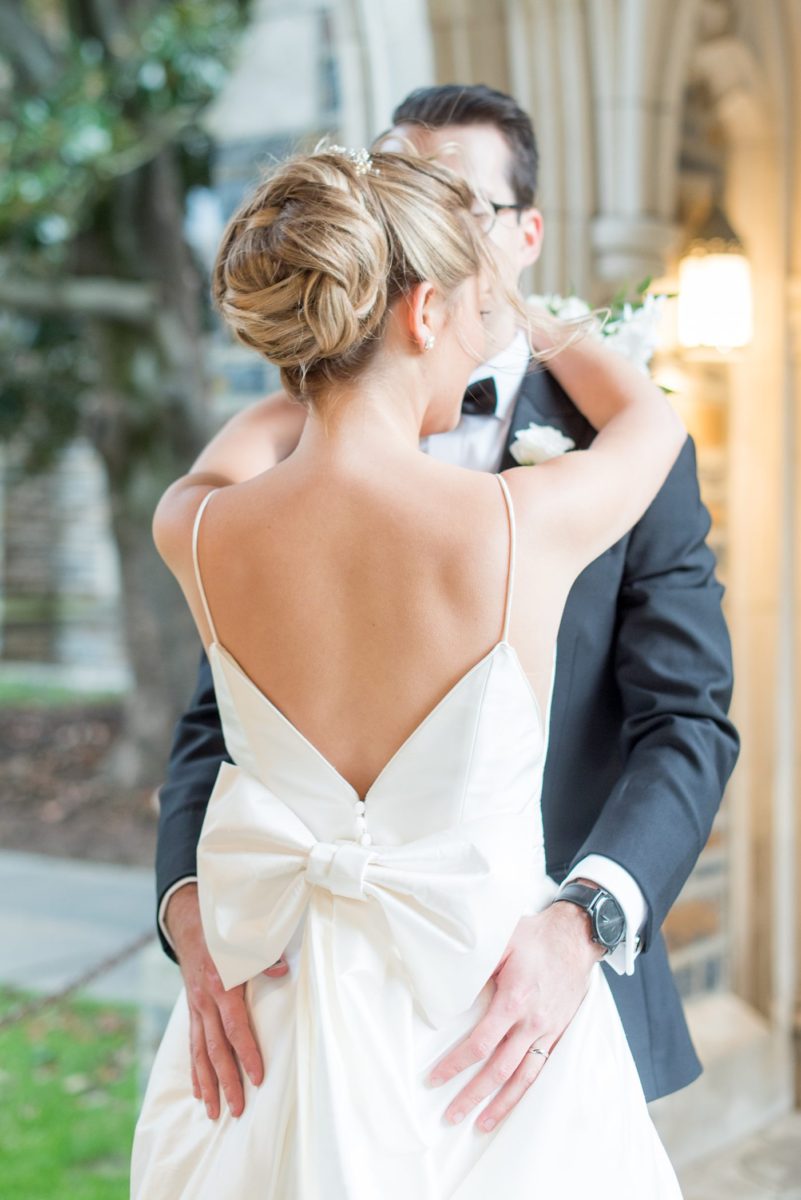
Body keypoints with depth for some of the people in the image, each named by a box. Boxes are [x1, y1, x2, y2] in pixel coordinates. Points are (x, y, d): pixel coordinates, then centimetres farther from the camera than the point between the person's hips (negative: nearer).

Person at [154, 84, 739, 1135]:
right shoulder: (294, 450, 1)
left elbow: (687, 723, -12)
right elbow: (222, 718, -3)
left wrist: (582, 922, -29)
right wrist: (196, 911, -21)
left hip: (558, 978, -1)